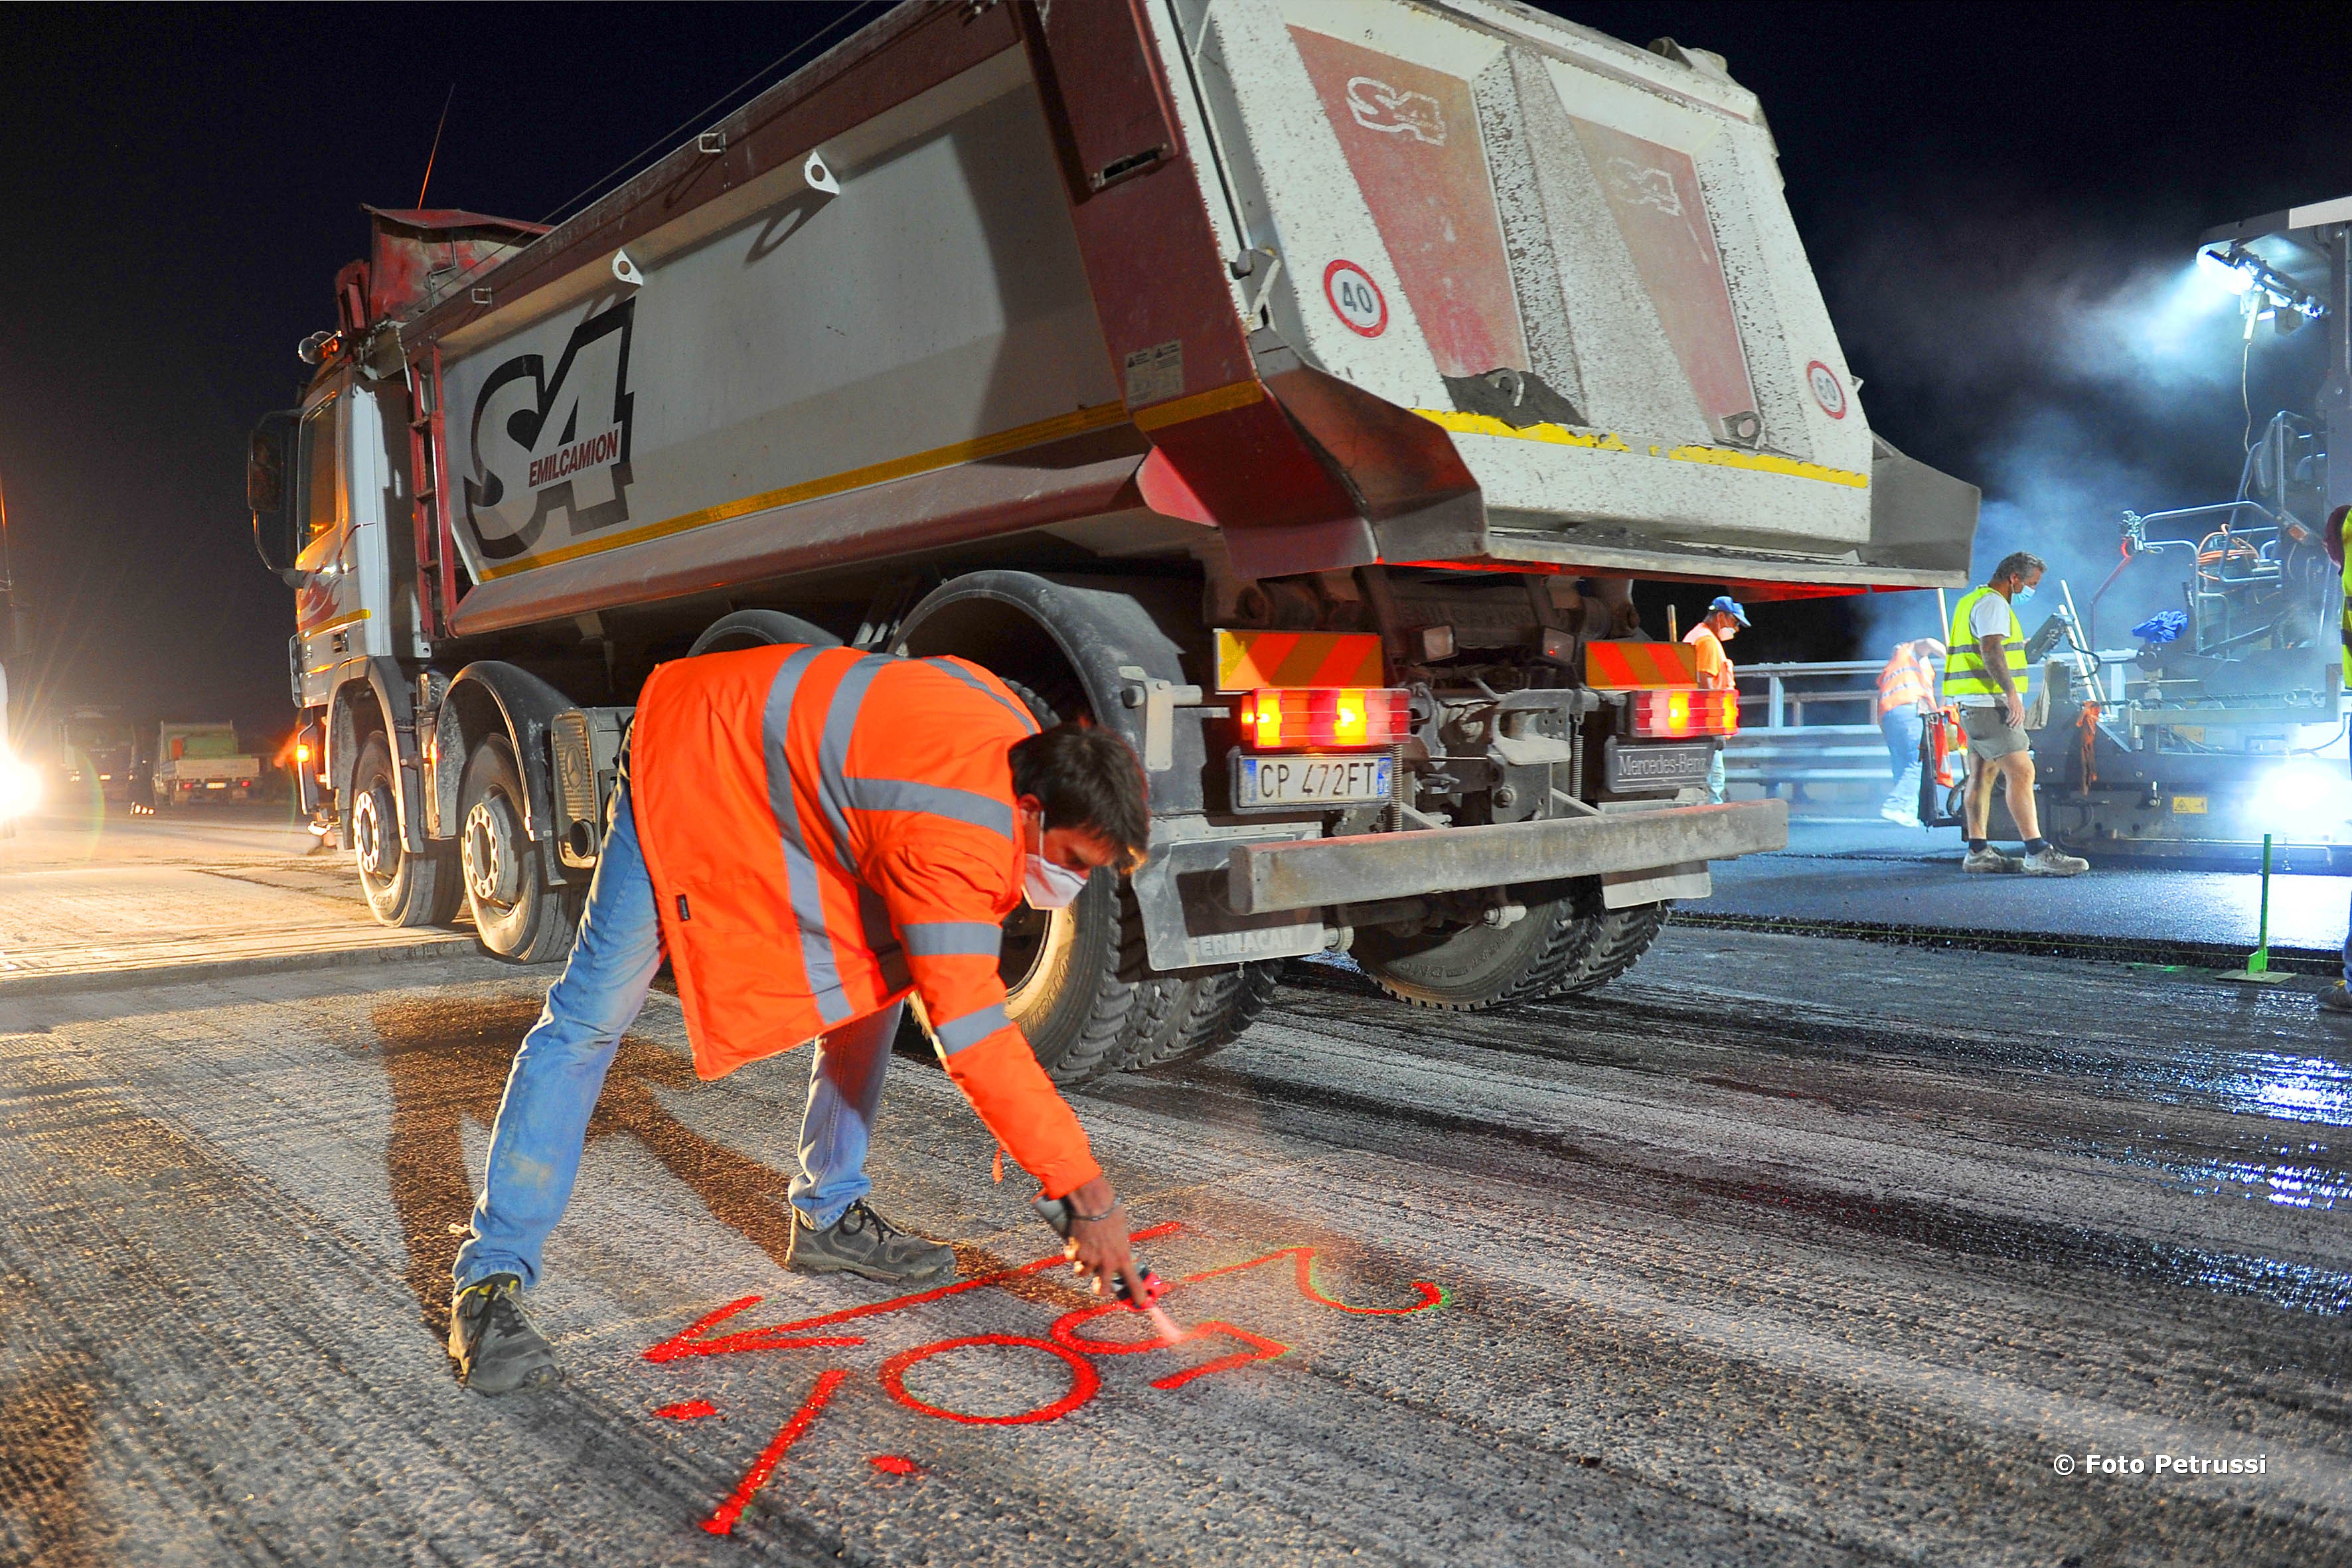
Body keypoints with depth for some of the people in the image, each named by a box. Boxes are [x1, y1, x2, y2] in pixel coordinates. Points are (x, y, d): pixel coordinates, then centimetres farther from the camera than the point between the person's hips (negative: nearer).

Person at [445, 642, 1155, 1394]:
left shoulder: (1021, 740, -11)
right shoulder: (953, 842, -37)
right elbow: (972, 1035, -38)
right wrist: (1090, 1196, -34)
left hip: (790, 767, 9)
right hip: (688, 763, -9)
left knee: (879, 970, 2)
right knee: (592, 1017, -10)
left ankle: (828, 1217, 13)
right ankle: (489, 1280, -3)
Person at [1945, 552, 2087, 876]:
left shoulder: (1972, 600, 22)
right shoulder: (1993, 603, -11)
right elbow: (1991, 650, -24)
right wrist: (2012, 693, -30)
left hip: (1973, 704, 11)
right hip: (1990, 703, -11)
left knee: (1982, 775, 11)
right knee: (2021, 772, -14)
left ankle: (1978, 852, 12)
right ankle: (2038, 854, -19)